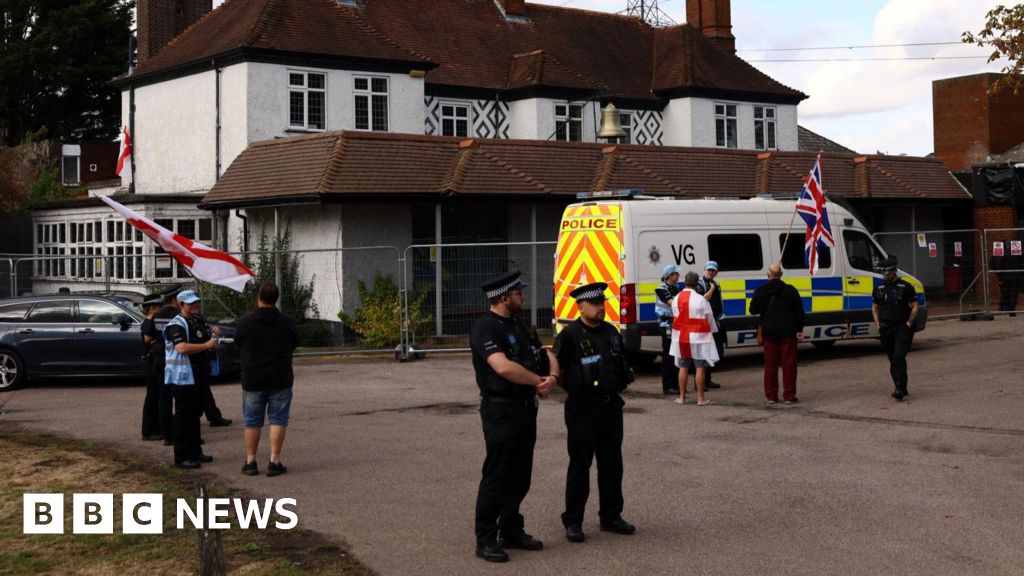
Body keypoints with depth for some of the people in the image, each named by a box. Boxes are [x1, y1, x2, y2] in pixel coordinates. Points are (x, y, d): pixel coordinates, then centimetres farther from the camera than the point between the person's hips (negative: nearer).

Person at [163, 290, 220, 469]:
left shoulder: (199, 321, 15)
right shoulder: (176, 325, -13)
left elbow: (207, 341, 31)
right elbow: (182, 348, -27)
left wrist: (212, 336, 9)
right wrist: (207, 345, -22)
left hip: (197, 376, 9)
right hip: (182, 378, -9)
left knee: (195, 414, 16)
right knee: (183, 416, -6)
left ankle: (195, 452, 25)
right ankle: (181, 457, -3)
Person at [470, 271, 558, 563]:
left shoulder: (518, 324, 14)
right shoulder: (485, 328, -15)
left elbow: (546, 355, 16)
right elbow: (503, 367, -28)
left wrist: (551, 377, -6)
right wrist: (538, 381, -14)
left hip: (526, 408, 9)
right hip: (501, 410, -9)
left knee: (520, 476, 15)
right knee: (496, 477, -3)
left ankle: (512, 531, 26)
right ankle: (486, 540, 5)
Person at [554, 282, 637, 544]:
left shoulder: (611, 332, 12)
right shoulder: (569, 335, -9)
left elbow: (622, 363, 24)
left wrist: (622, 381, 12)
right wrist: (573, 386, -10)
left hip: (612, 406, 7)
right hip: (583, 410, -7)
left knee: (612, 464, 13)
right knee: (579, 466, -1)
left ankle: (611, 516, 25)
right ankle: (573, 522, 6)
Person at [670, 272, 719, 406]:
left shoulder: (676, 299, 3)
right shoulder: (700, 300, -13)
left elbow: (676, 317, 9)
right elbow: (709, 318, -5)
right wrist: (713, 330, 12)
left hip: (681, 337, 5)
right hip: (698, 338, -5)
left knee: (683, 367, 11)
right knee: (700, 367, 0)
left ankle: (682, 397, 14)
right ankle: (701, 398, 1)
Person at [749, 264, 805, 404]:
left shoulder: (760, 291, -3)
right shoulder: (790, 290, -6)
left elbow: (753, 311, 5)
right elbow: (799, 311, -5)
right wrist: (799, 330, 2)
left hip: (769, 332, 2)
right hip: (787, 332, -2)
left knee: (770, 364, 8)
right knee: (789, 363, 3)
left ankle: (771, 395, 8)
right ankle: (789, 395, 2)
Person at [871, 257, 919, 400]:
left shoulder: (906, 286, 0)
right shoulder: (879, 288, 11)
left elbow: (914, 307, 2)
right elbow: (874, 307, 20)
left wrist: (909, 323, -10)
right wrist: (877, 324, 6)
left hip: (902, 328, -5)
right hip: (885, 329, 5)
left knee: (899, 357, -18)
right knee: (892, 359, 8)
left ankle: (900, 388, -23)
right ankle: (901, 388, 18)